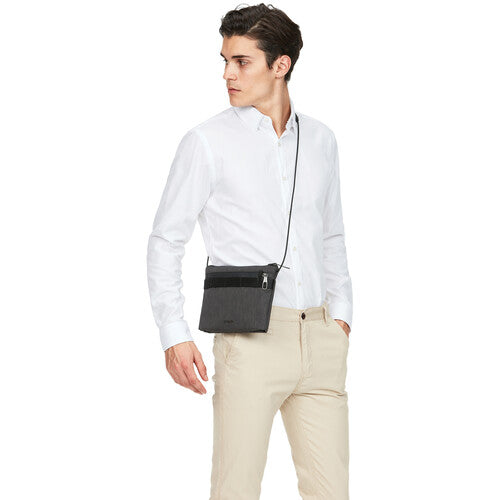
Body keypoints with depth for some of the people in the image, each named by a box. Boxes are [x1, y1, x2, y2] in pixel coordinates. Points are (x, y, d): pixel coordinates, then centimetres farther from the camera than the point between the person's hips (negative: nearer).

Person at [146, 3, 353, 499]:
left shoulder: (321, 140, 13)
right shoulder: (207, 142, -1)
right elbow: (165, 241, 2)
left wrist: (341, 312, 14)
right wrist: (174, 335, -6)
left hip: (320, 338, 4)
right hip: (249, 340, -4)